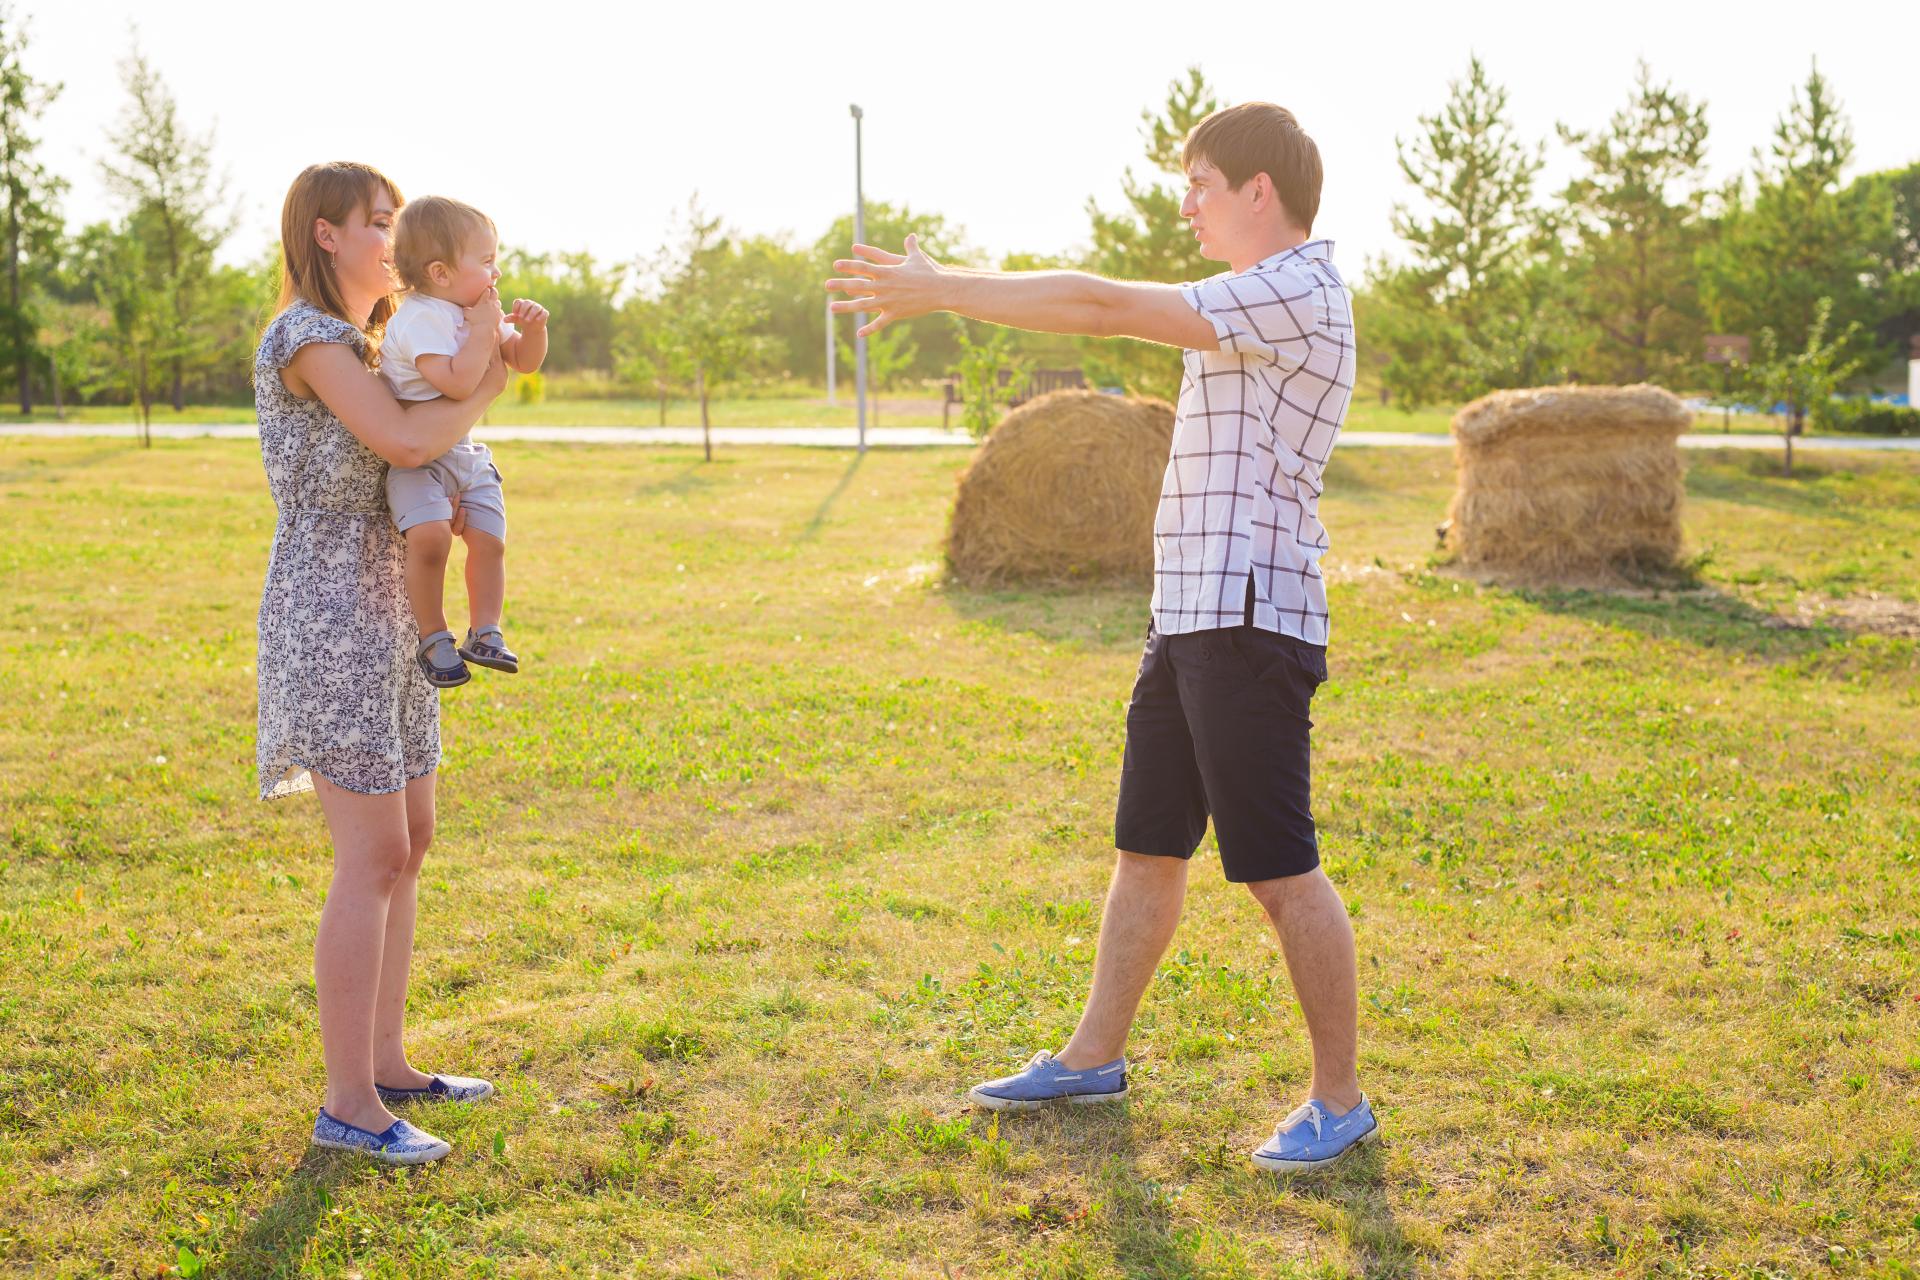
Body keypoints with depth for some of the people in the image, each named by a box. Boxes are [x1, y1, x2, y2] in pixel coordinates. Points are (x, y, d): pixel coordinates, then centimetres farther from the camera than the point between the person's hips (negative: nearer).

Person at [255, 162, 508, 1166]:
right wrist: (487, 387, -9)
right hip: (330, 612, -10)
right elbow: (403, 440, -24)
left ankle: (385, 1063, 22)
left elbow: (416, 463, 18)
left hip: (387, 613, 10)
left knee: (408, 843, 12)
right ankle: (347, 1103, -1)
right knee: (374, 857, -9)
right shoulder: (305, 336, -11)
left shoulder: (367, 340, 19)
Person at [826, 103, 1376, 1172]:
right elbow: (1115, 310, 20)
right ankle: (1094, 1059, 28)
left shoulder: (1297, 294, -14)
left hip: (1251, 621, -10)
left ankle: (1340, 1101, 10)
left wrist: (940, 290, -11)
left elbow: (1101, 307, -17)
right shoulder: (1251, 303, 20)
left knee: (1283, 872, -3)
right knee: (1148, 851, 16)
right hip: (1189, 616, 10)